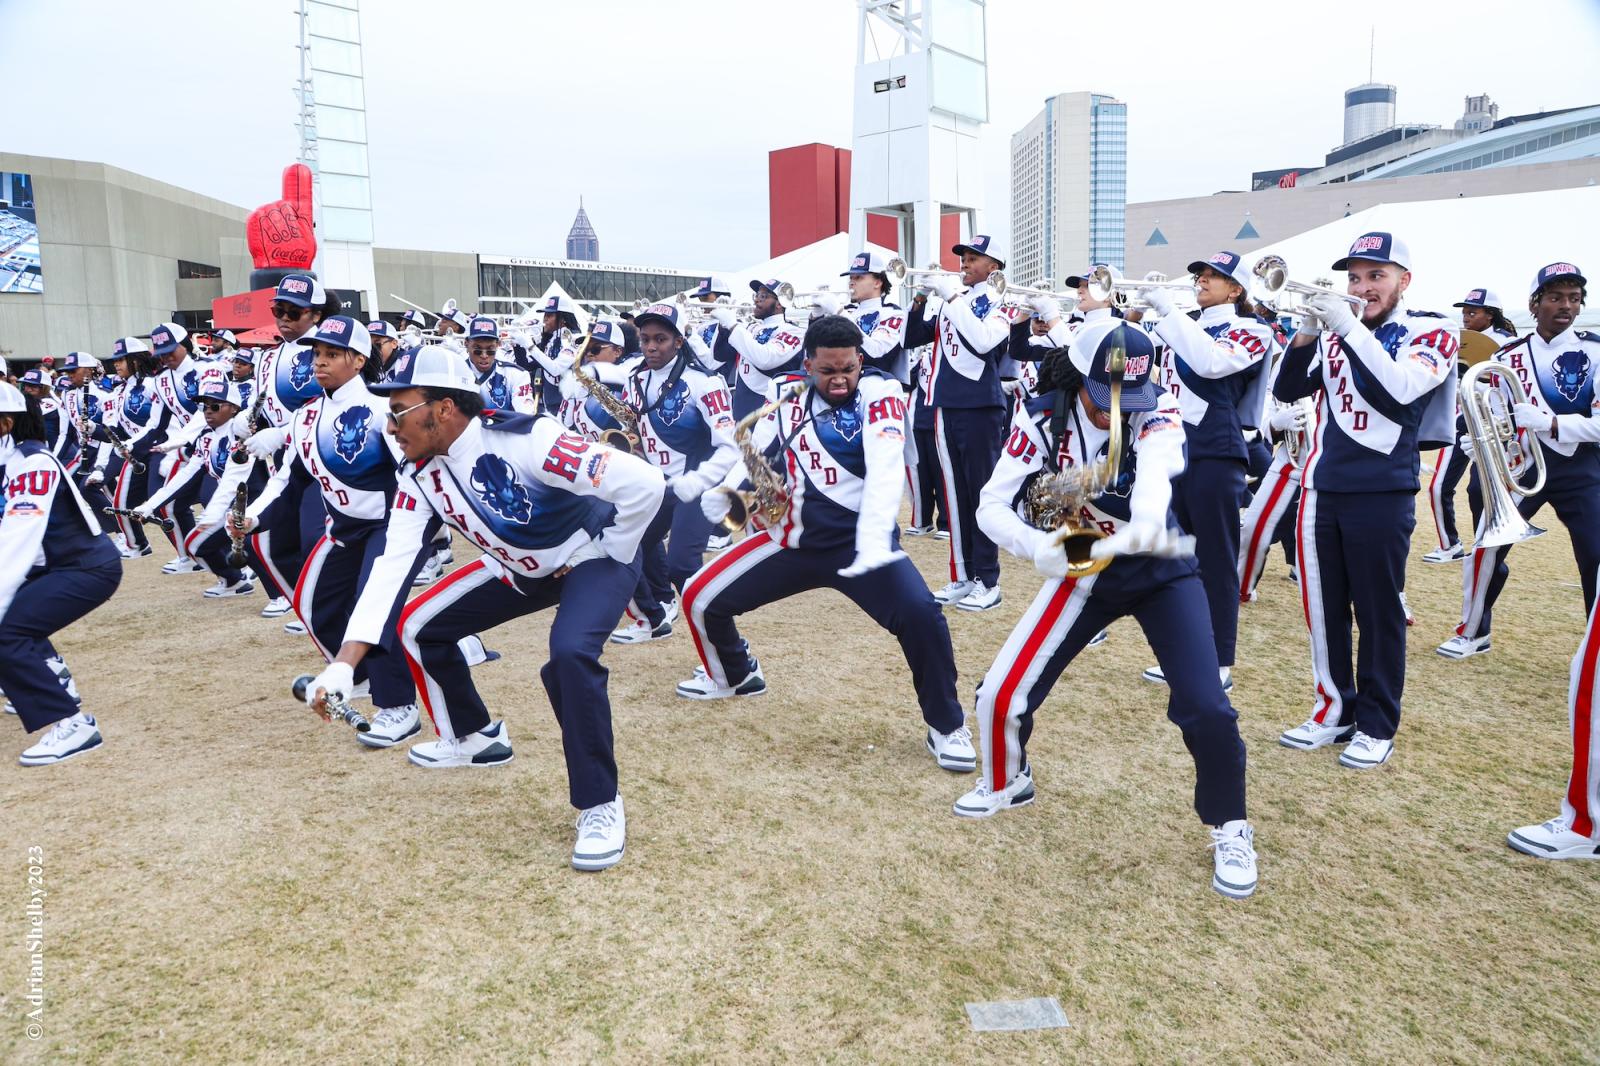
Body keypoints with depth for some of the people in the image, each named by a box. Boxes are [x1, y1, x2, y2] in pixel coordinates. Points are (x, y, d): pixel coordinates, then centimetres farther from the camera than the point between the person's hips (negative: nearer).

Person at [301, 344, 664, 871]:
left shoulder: (524, 443, -34)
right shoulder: (422, 478, -11)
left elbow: (644, 483, -37)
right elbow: (391, 564, -15)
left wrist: (609, 555, -20)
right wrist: (345, 661, -26)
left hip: (595, 557, -7)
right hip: (521, 570, 8)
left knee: (569, 653, -34)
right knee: (417, 626, 8)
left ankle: (602, 806, -15)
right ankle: (475, 737, 30)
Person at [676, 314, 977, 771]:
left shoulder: (879, 392, -12)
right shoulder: (788, 397, 3)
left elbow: (885, 469, -26)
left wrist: (874, 539, -41)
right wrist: (725, 490, -15)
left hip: (860, 540, -5)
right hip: (793, 537, 5)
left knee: (921, 616, -27)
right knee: (700, 597, 5)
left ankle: (946, 726, -1)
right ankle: (734, 675, 37)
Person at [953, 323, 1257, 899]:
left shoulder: (1157, 411, -18)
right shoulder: (1043, 421, -14)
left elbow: (1156, 470, -40)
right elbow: (991, 505, -16)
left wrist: (1147, 523, -62)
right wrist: (1037, 546, -37)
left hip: (1161, 568, -1)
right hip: (1082, 570, 2)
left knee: (1206, 709, -14)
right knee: (1001, 695, -3)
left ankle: (1230, 828, 15)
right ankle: (1008, 783, 30)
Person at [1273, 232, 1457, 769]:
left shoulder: (1431, 332, -2)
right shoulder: (1336, 331, 9)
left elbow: (1400, 389, -21)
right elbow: (1287, 390, 3)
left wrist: (1350, 327, -24)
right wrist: (1307, 334, -11)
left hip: (1382, 493, -4)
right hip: (1321, 488, 5)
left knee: (1378, 612, 3)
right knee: (1323, 607, 11)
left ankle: (1376, 725, 16)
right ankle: (1335, 709, 26)